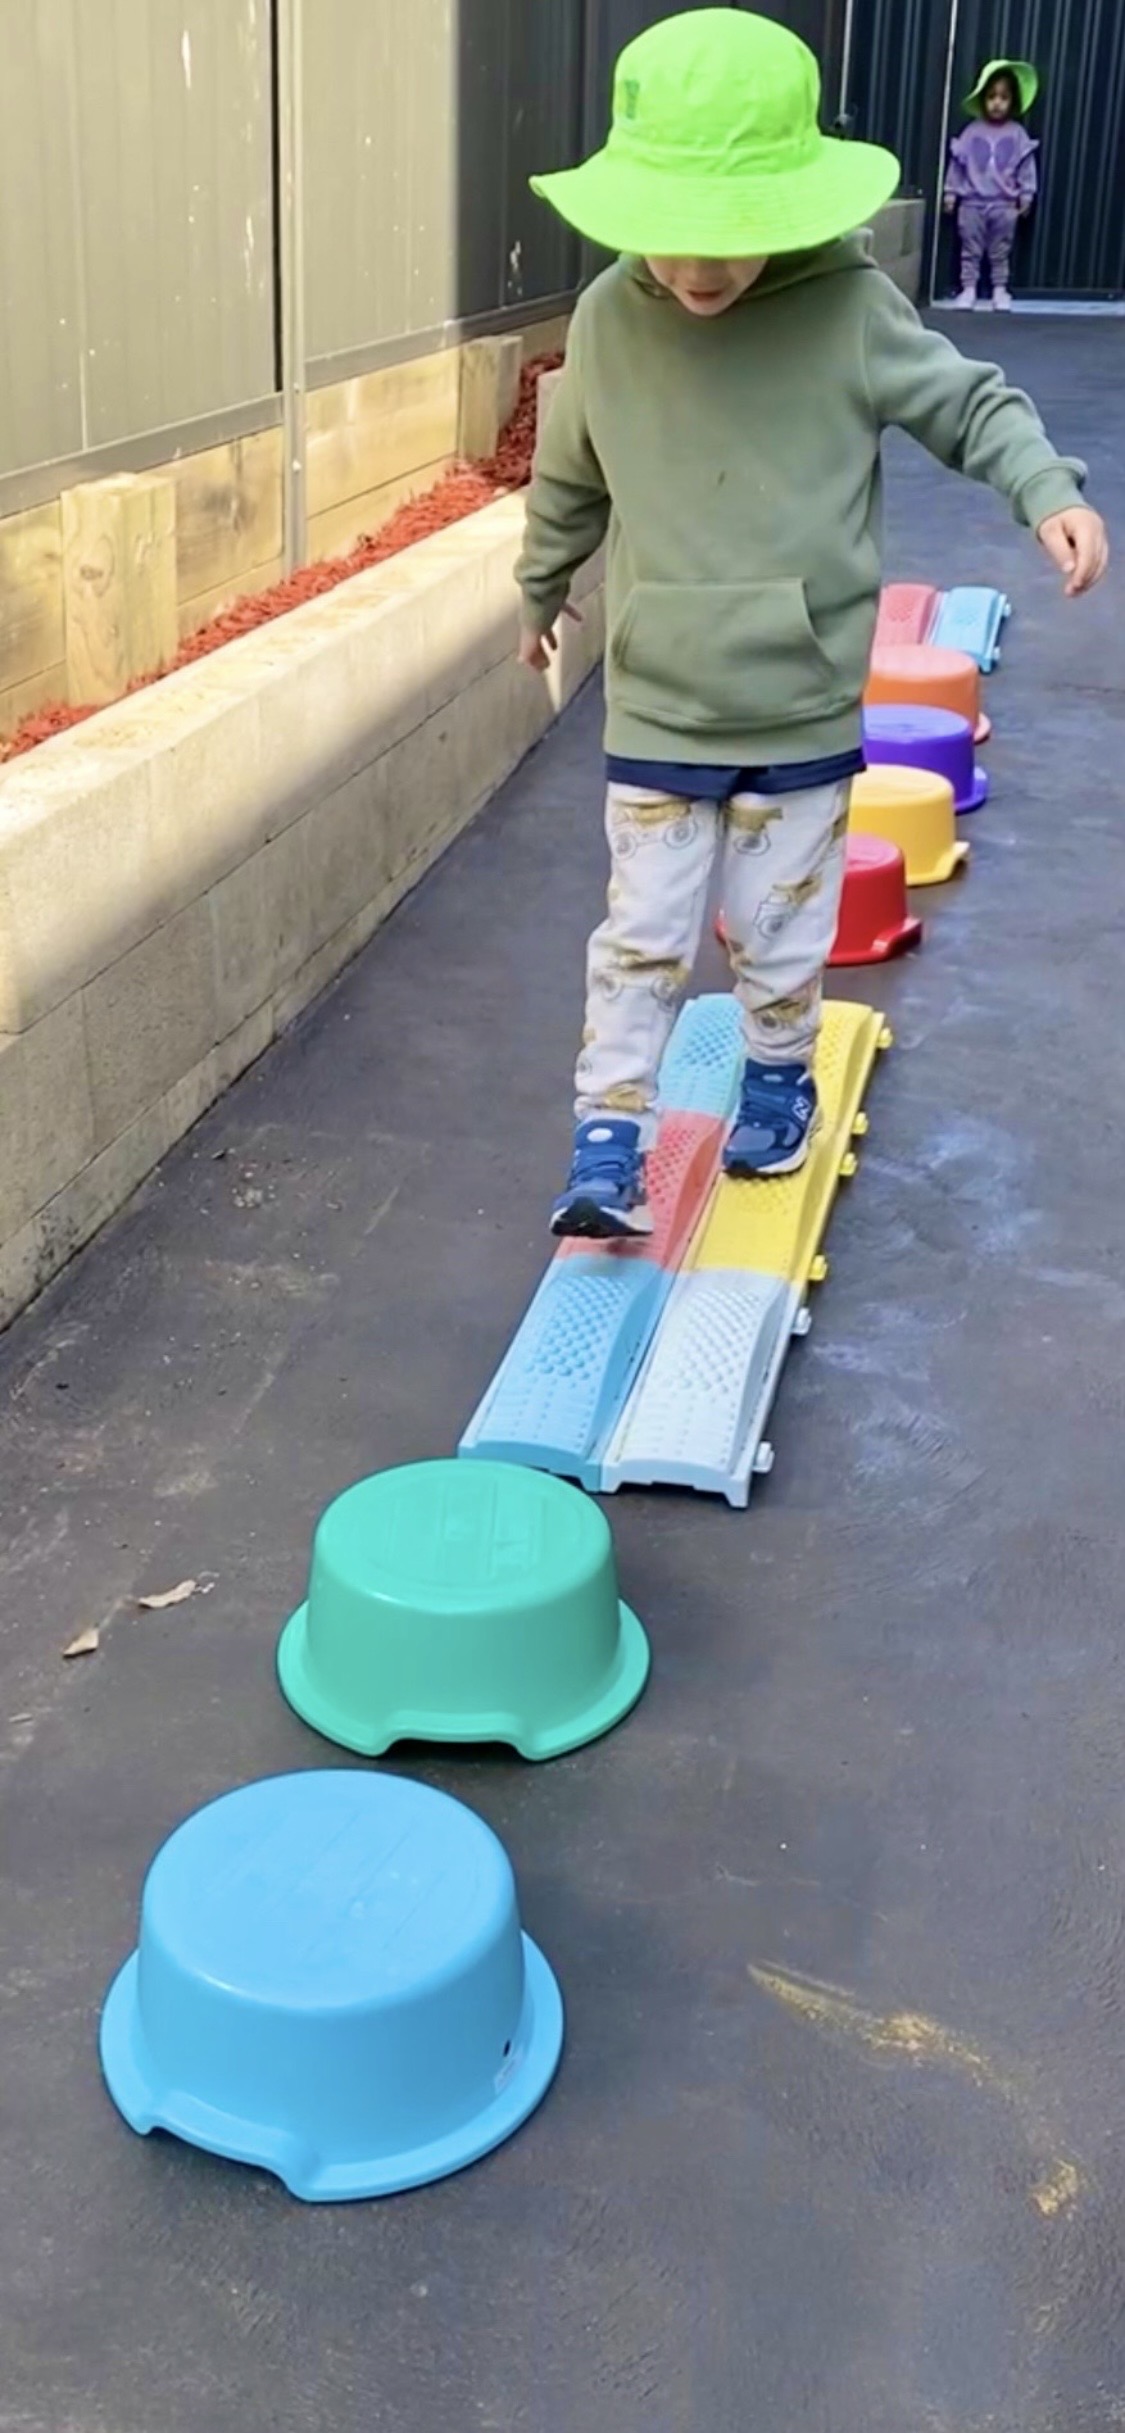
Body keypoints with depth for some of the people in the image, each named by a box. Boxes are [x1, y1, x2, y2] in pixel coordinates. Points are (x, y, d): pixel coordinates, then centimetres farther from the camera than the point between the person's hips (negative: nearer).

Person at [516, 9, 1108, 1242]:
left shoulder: (850, 307, -14)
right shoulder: (608, 316, -6)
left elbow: (969, 403, -3)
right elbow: (567, 480, 10)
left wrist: (1050, 491, -20)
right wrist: (540, 595, 24)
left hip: (802, 711, -1)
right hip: (654, 710, 1)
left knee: (778, 928, 14)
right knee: (641, 932, 5)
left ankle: (780, 1076, 38)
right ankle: (610, 1138, 13)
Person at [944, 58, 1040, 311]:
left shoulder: (1017, 134, 0)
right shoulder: (972, 132, 1)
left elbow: (1026, 166, 1)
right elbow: (957, 163, 4)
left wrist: (1026, 195, -5)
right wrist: (951, 192, 1)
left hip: (1004, 204, 0)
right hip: (972, 202, 0)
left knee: (1000, 252, 7)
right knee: (970, 249, 4)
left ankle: (1000, 290, 14)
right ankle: (968, 289, 10)